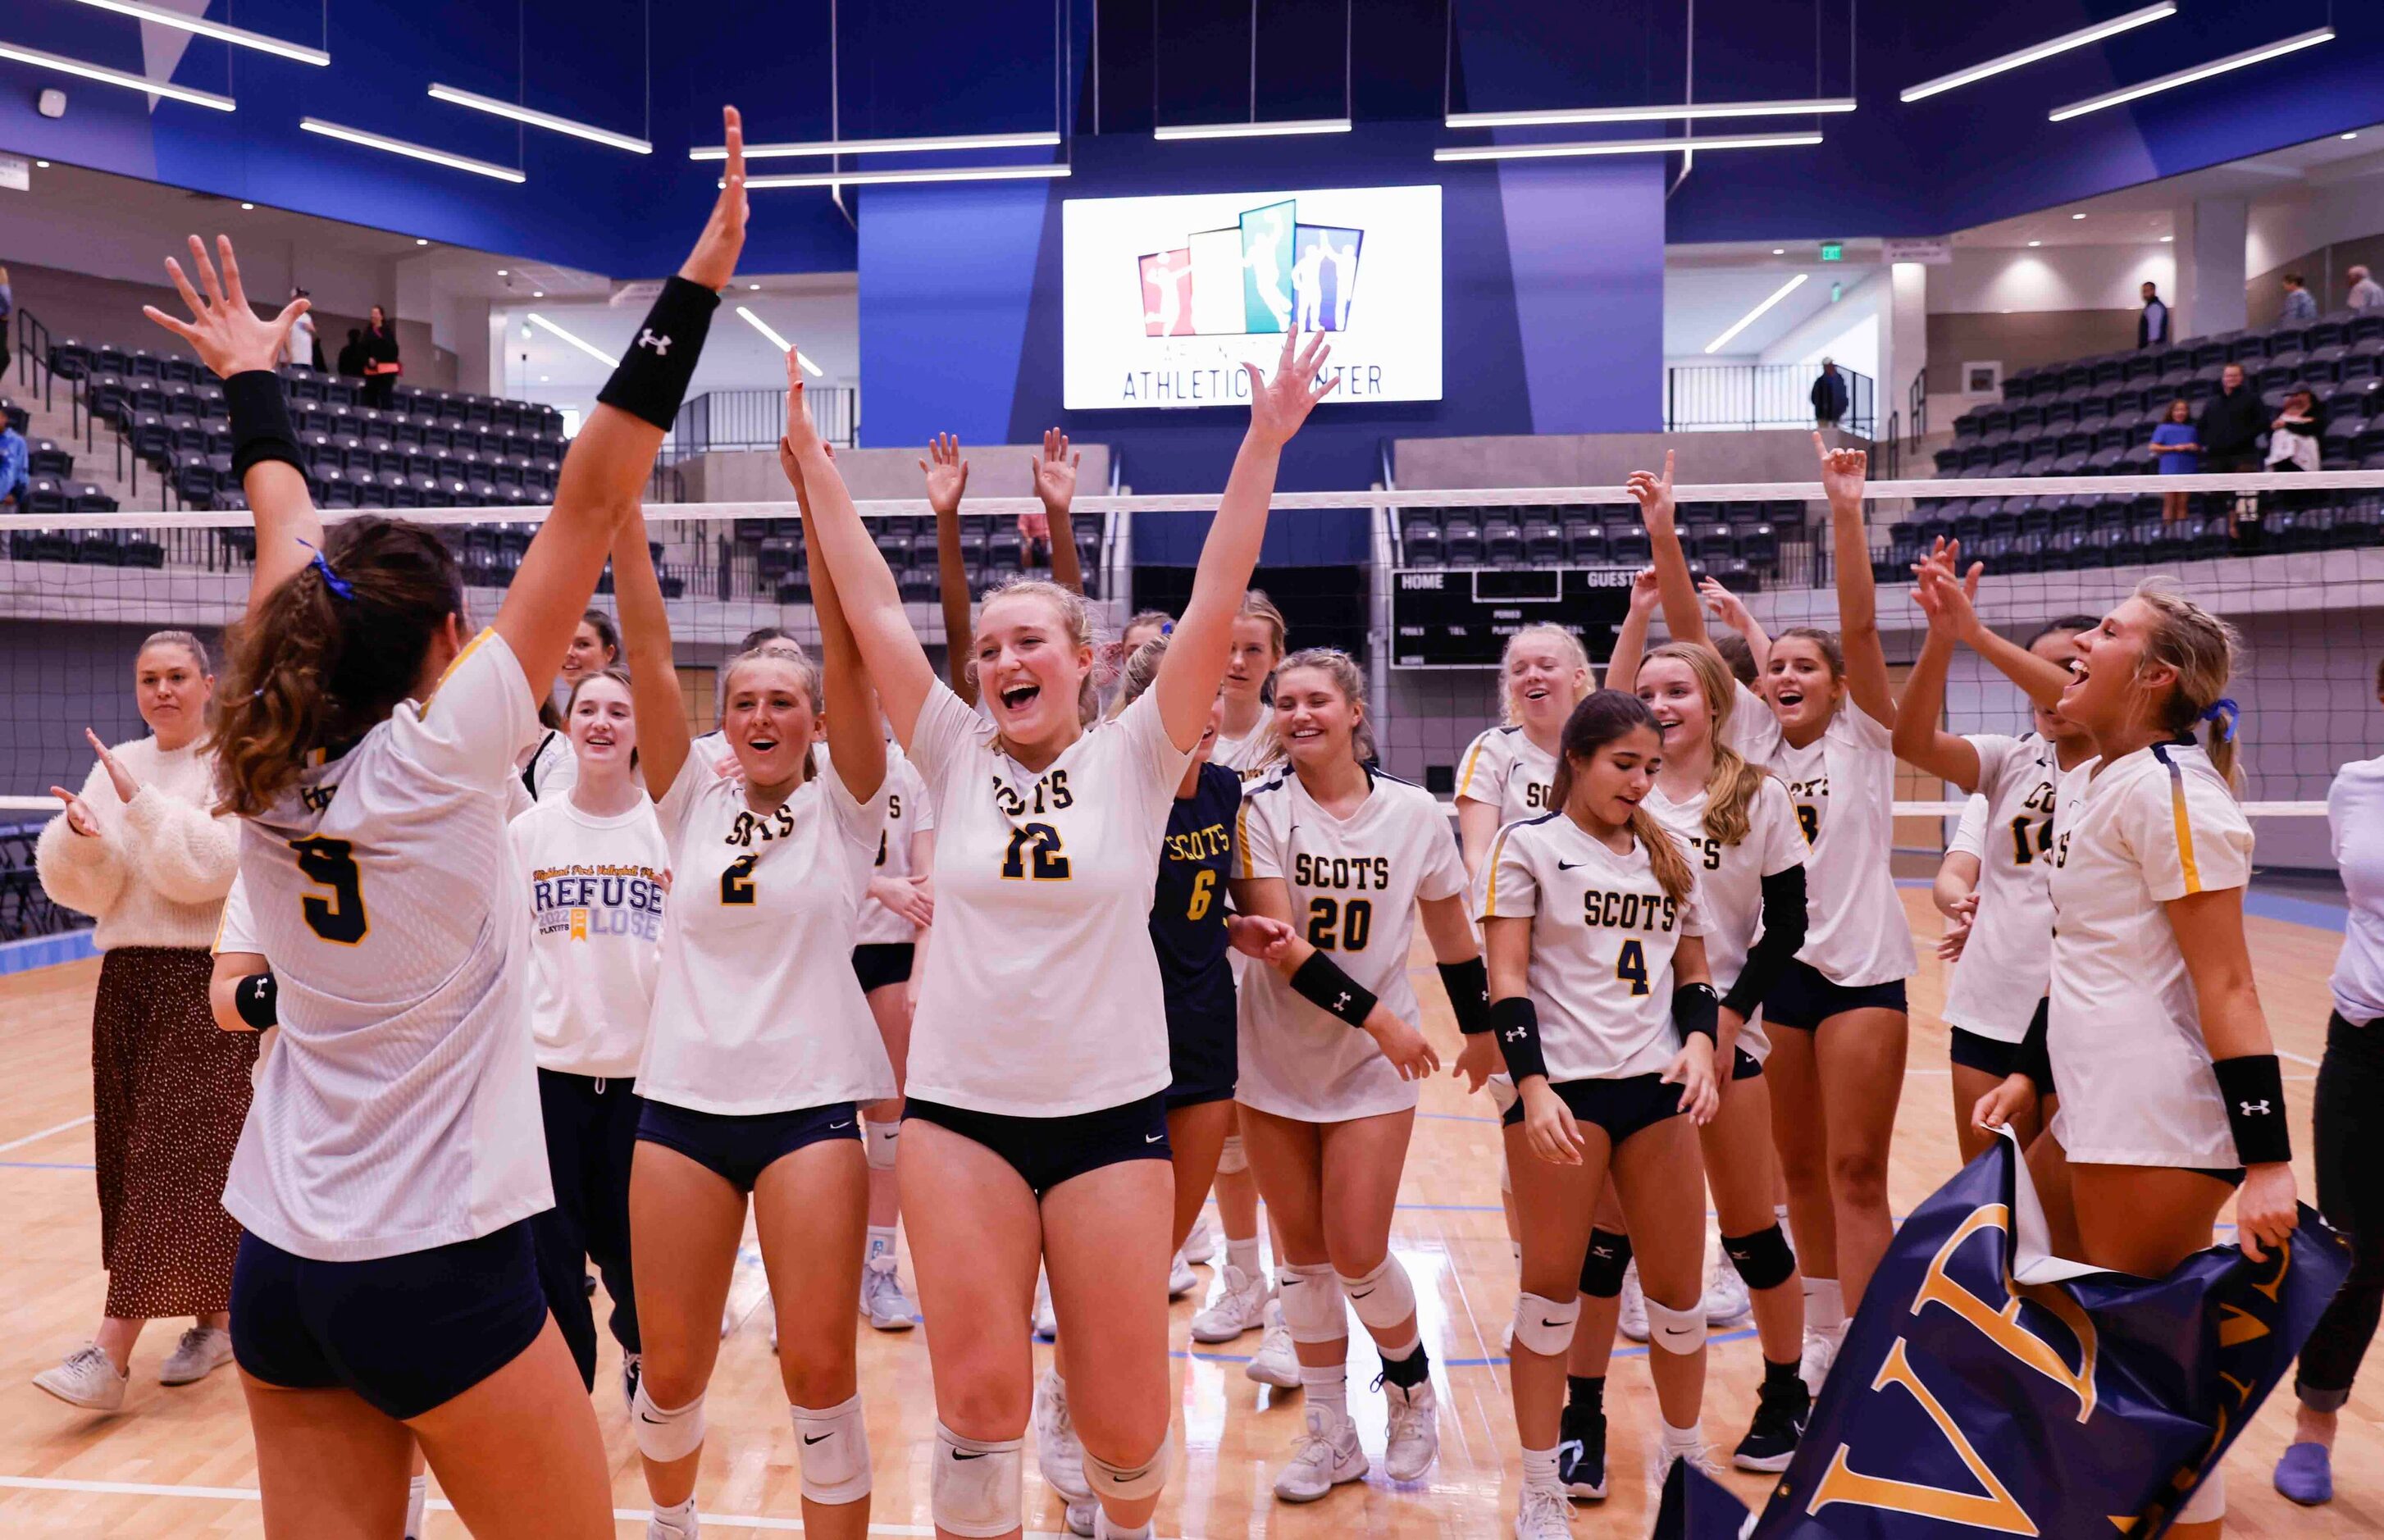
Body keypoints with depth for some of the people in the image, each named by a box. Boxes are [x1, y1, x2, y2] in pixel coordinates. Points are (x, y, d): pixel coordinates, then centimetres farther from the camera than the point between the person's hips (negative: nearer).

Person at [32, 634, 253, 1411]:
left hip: (206, 980, -6)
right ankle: (220, 1319, 24)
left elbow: (212, 864, -18)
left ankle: (111, 1354, -5)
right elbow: (82, 886, 4)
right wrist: (80, 835, -15)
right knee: (136, 1157, 9)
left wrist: (141, 801, -22)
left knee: (176, 1159, -6)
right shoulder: (117, 767, 10)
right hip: (128, 976, 6)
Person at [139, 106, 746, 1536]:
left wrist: (254, 378, 28)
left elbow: (291, 547, 14)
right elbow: (588, 508, -19)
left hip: (280, 1261, 6)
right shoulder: (436, 759, -16)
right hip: (436, 1270, -6)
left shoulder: (269, 770, -1)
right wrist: (695, 289, -18)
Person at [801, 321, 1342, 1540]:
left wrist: (1263, 446, -15)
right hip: (960, 1112, 1)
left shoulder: (1133, 760, -1)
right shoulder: (955, 757, 3)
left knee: (1125, 1421, 6)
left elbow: (1215, 604, -9)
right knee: (979, 1398, -1)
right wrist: (811, 459, 2)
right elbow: (872, 609, 2)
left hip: (1111, 1113, -1)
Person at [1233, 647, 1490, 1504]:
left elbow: (1453, 935, 8)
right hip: (1276, 1057, 1)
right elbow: (1277, 940, -15)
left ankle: (1412, 1393, 26)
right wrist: (1376, 1016, -19)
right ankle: (1329, 1435, 24)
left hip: (1374, 1070, 0)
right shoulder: (1260, 806, -8)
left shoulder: (1414, 813, -4)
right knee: (1304, 1254, 8)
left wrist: (1481, 1030, 15)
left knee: (1357, 1253, -4)